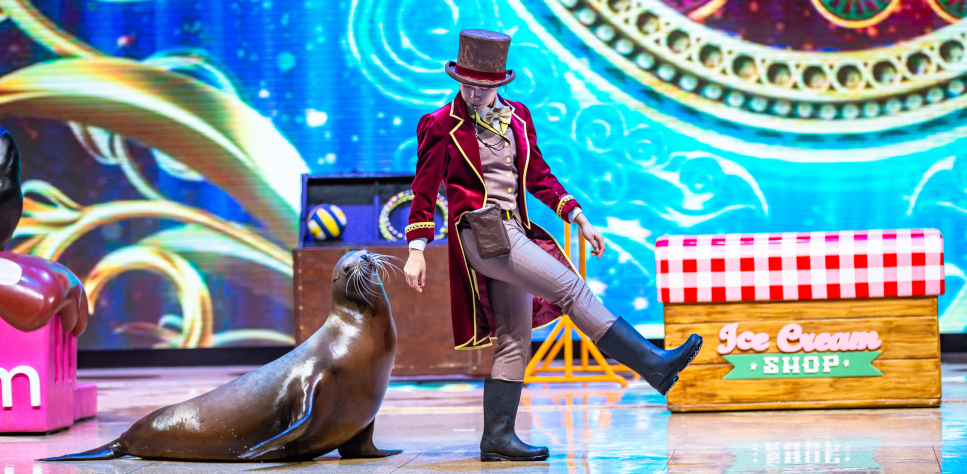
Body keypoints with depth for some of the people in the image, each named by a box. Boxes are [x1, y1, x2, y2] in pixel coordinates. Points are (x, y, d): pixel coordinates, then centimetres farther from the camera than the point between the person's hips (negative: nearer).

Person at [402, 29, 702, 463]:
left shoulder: (517, 117, 14)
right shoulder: (442, 126, -1)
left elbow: (538, 176, 20)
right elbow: (424, 191, 0)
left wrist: (579, 218, 12)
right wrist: (416, 252, -6)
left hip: (513, 232, 7)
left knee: (514, 338, 5)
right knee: (570, 286, -19)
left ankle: (497, 437, 10)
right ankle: (653, 364, -21)